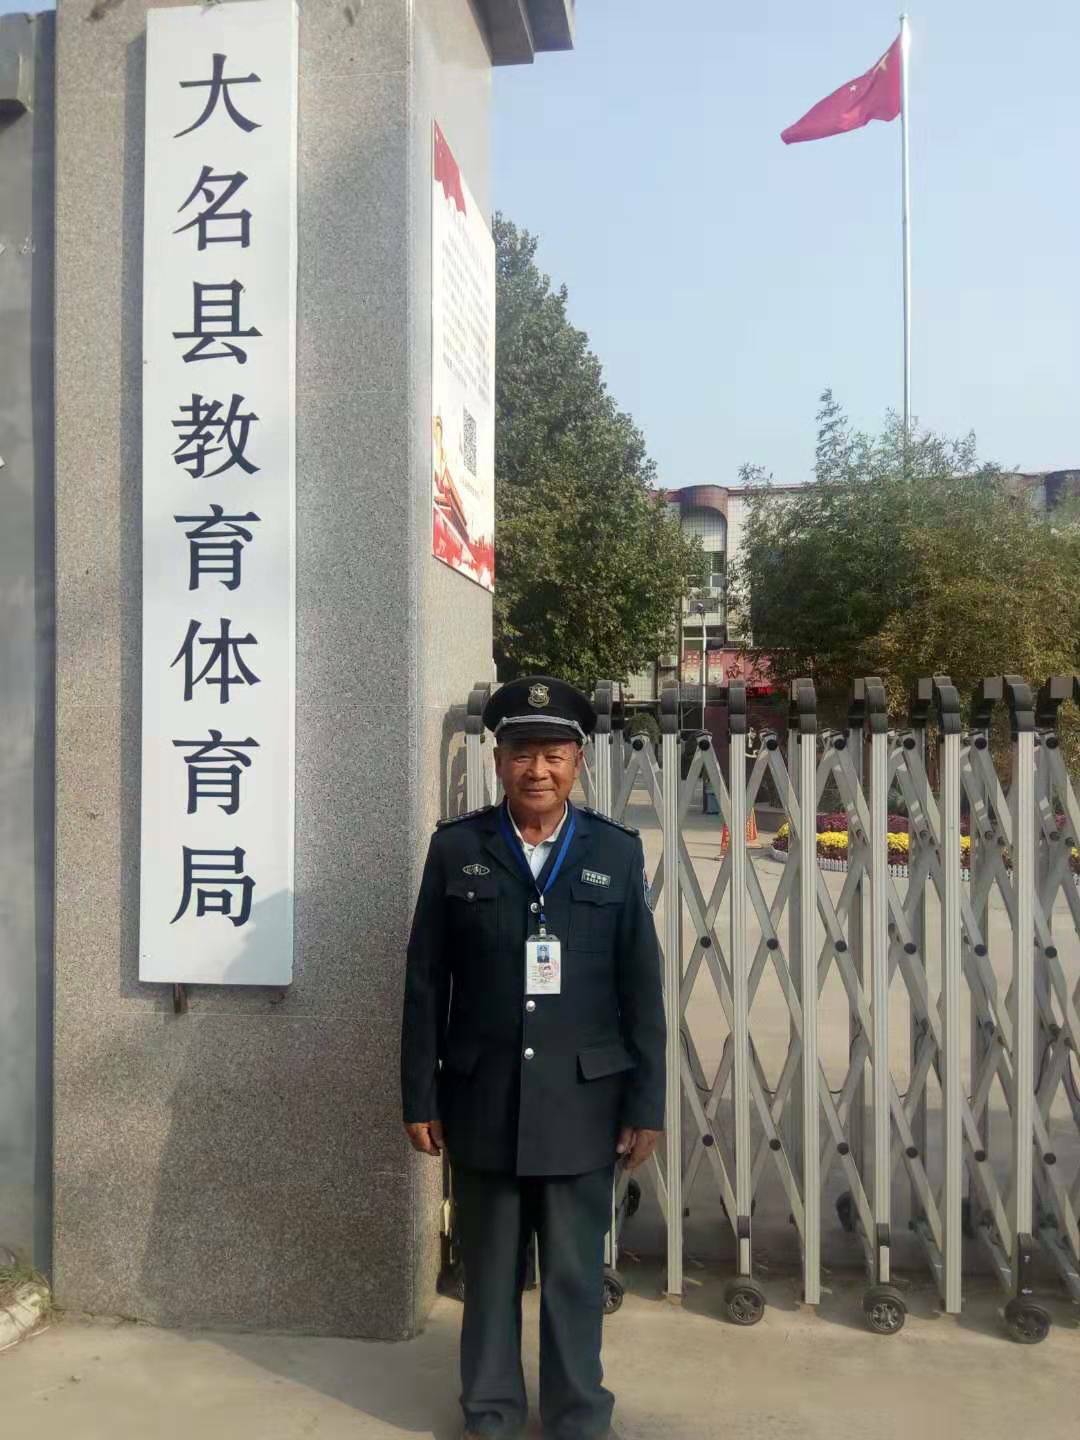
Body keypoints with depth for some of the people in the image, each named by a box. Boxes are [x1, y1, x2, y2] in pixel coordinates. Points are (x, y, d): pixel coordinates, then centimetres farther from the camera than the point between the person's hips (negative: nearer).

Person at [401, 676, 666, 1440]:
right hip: (482, 1102, 0)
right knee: (490, 1269, 15)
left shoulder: (618, 853, 0)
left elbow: (642, 989, 0)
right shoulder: (455, 849, -1)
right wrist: (421, 1097, -1)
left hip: (581, 1104, 0)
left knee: (577, 1273, 11)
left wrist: (646, 1106, -1)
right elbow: (426, 984, 1)